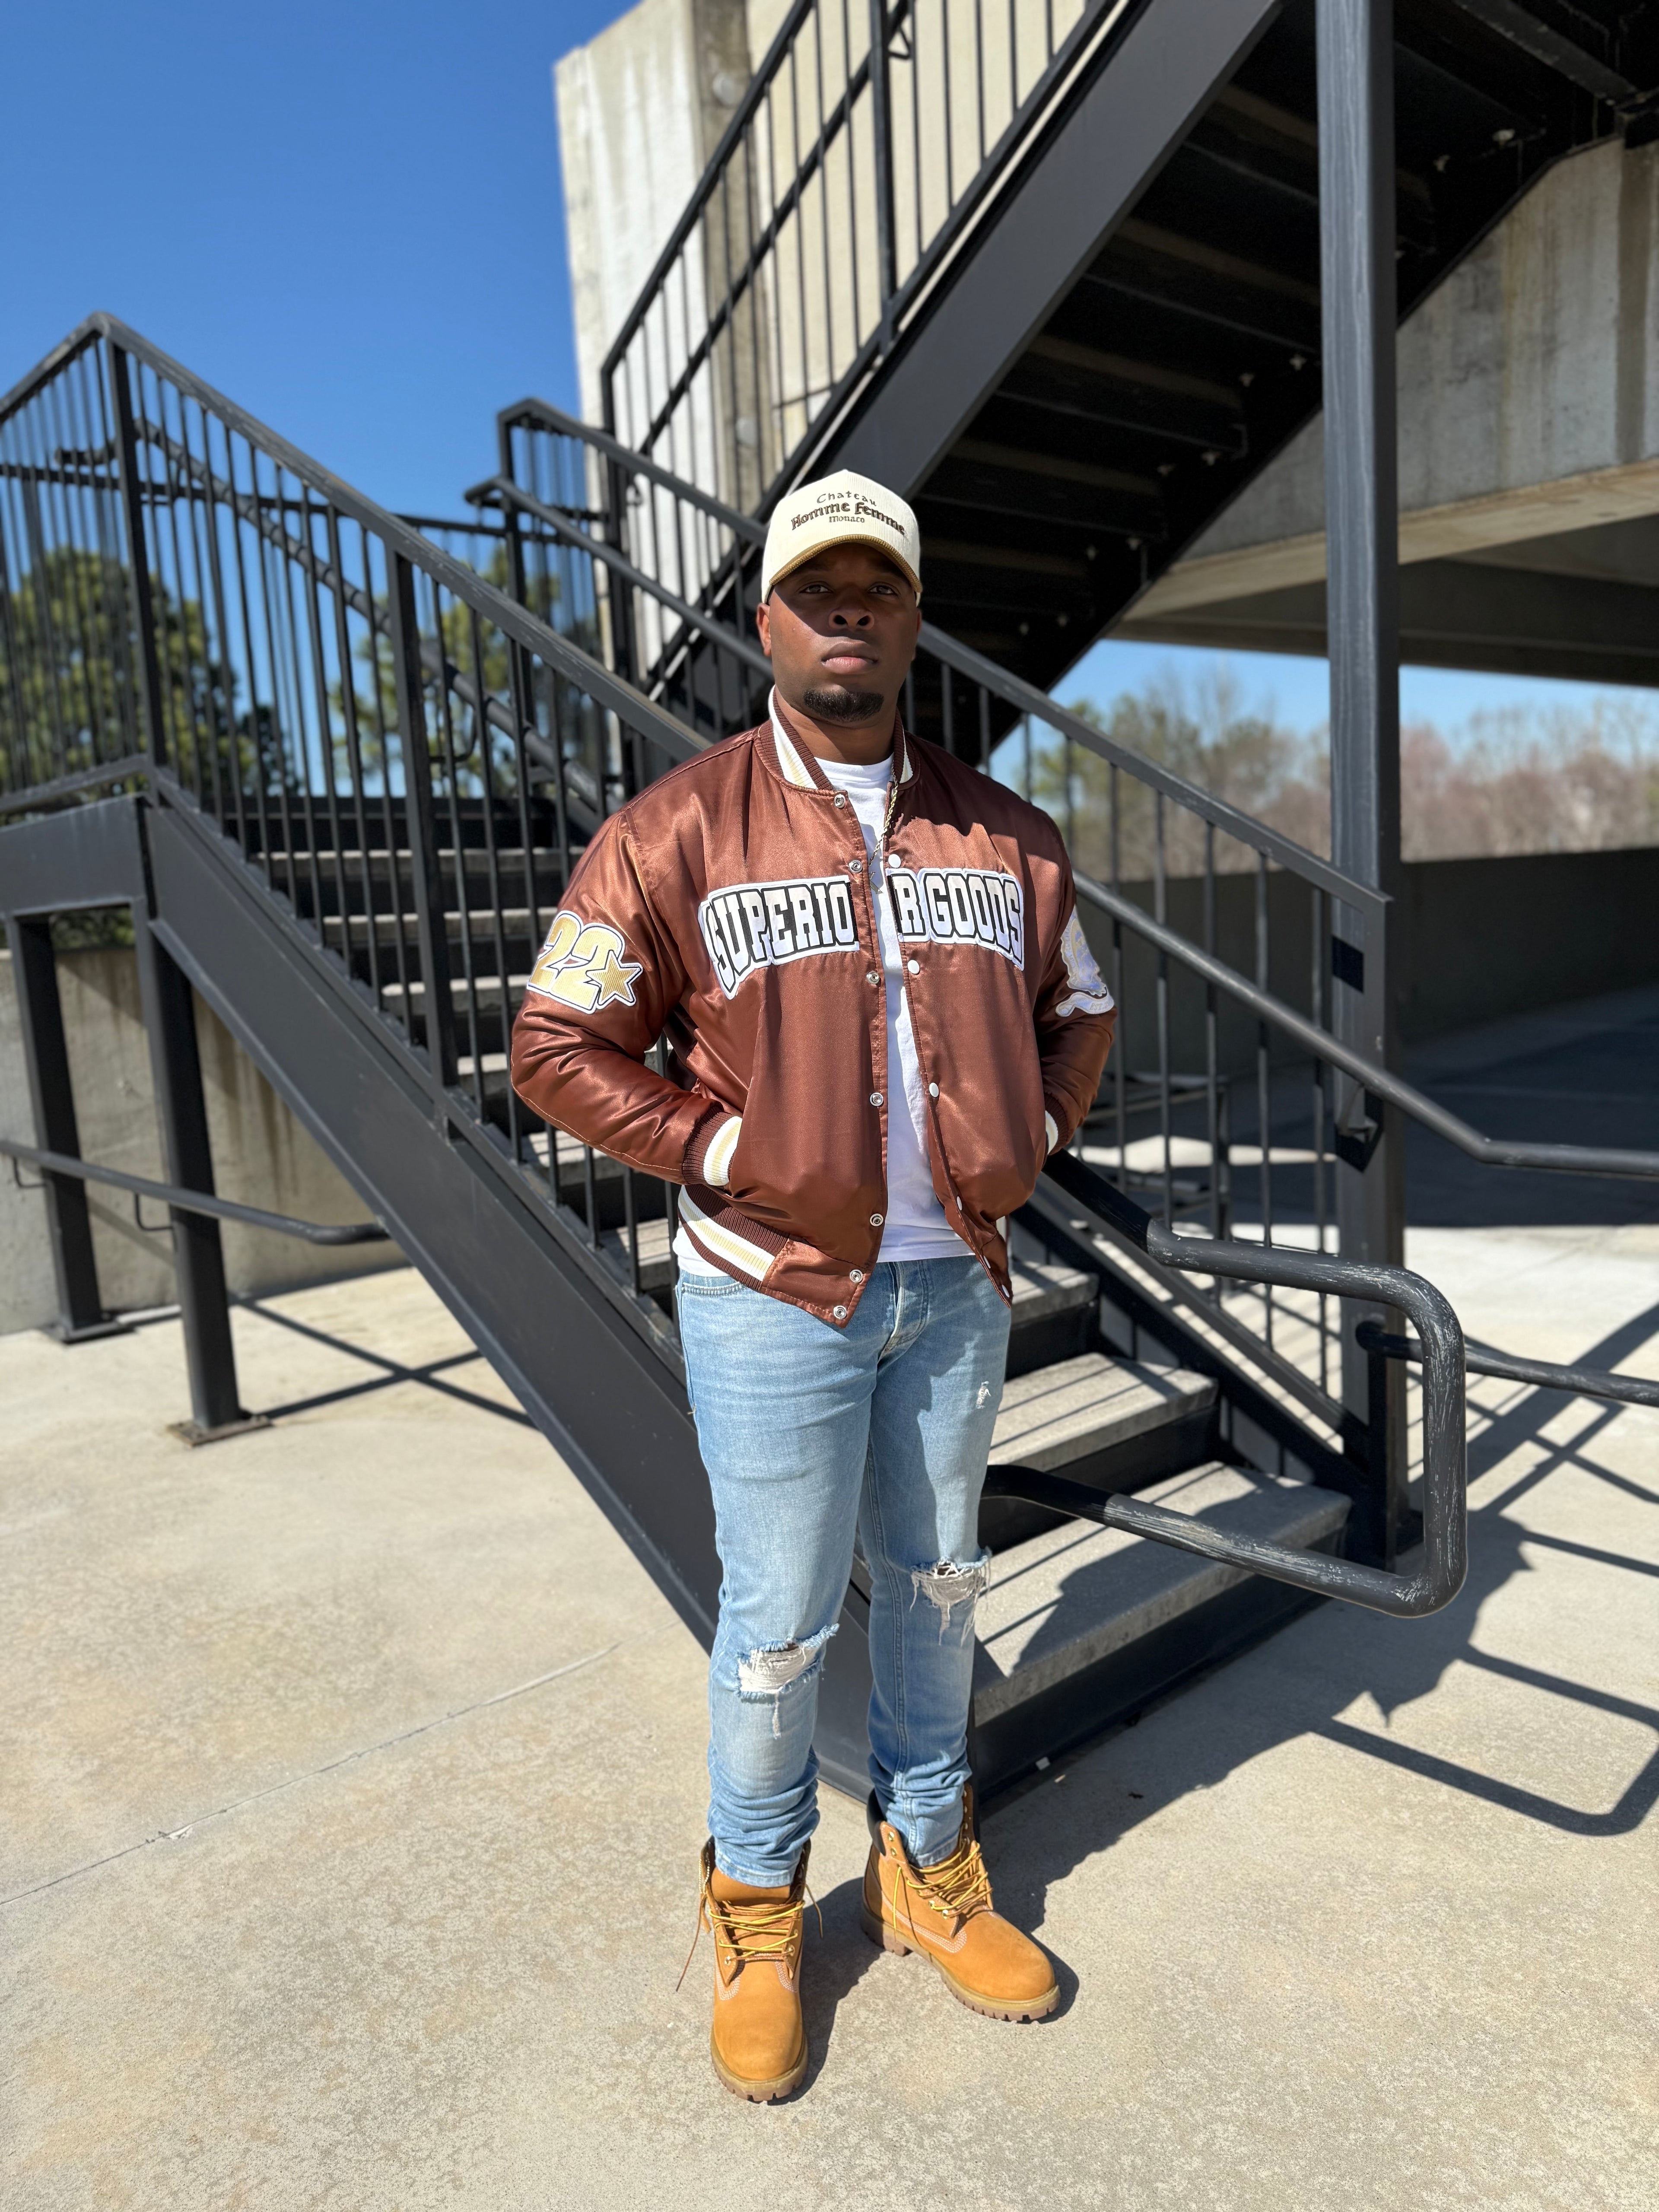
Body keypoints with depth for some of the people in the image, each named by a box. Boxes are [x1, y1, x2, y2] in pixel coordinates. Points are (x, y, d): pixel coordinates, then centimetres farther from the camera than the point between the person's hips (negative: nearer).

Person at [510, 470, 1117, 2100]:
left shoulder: (1000, 835, 5)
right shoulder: (679, 832, -8)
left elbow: (1077, 1011, 16)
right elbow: (558, 1048, -8)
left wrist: (1034, 1137, -1)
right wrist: (728, 1151, -16)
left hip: (956, 1279, 5)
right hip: (778, 1289, -4)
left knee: (936, 1587, 18)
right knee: (780, 1622, 7)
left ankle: (928, 1871, 41)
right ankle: (755, 1908, 33)